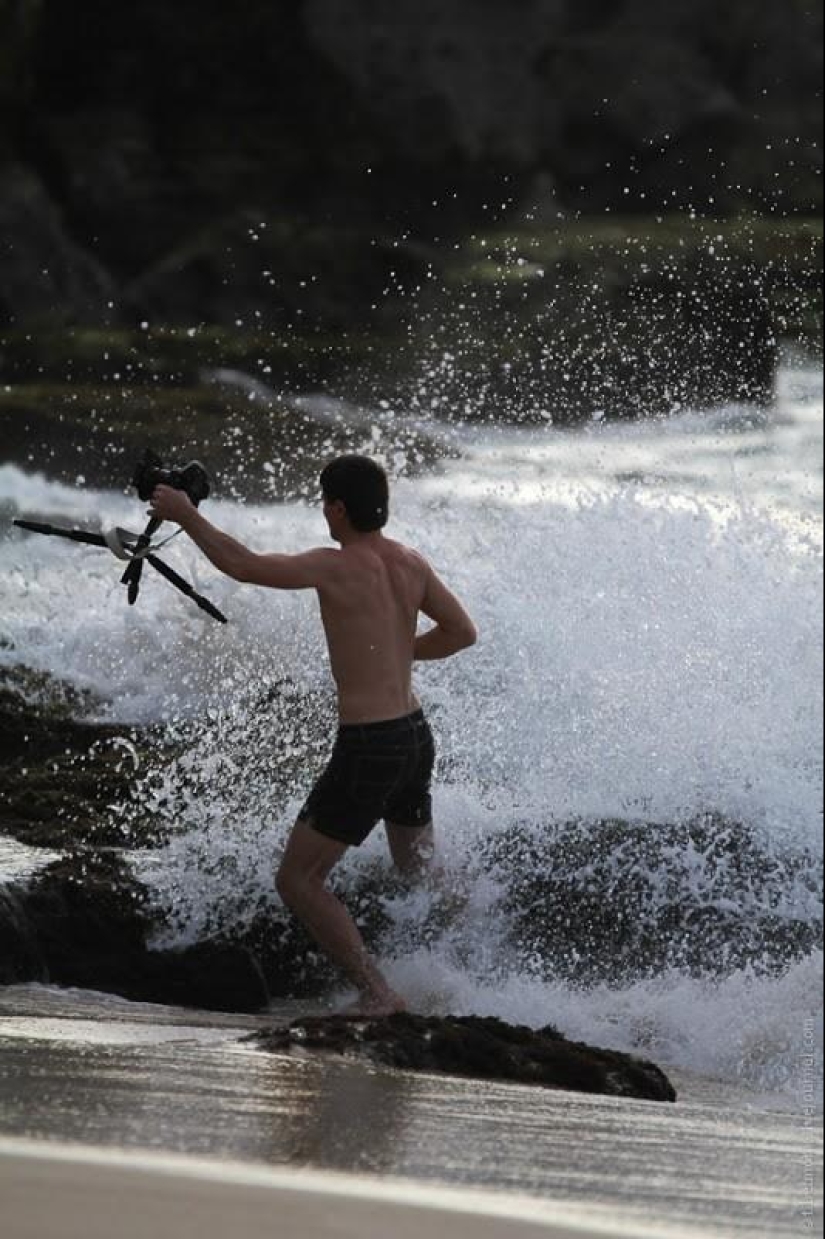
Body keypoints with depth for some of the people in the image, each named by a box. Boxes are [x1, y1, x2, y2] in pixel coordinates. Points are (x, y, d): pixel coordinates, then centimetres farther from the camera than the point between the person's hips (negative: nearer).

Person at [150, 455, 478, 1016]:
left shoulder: (337, 567, -17)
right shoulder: (411, 564, 4)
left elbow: (244, 565, -23)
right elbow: (463, 632, 11)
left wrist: (187, 516, -9)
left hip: (367, 748, -8)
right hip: (417, 737, 8)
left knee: (298, 880, 0)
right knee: (420, 876, 26)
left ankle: (377, 993, -7)